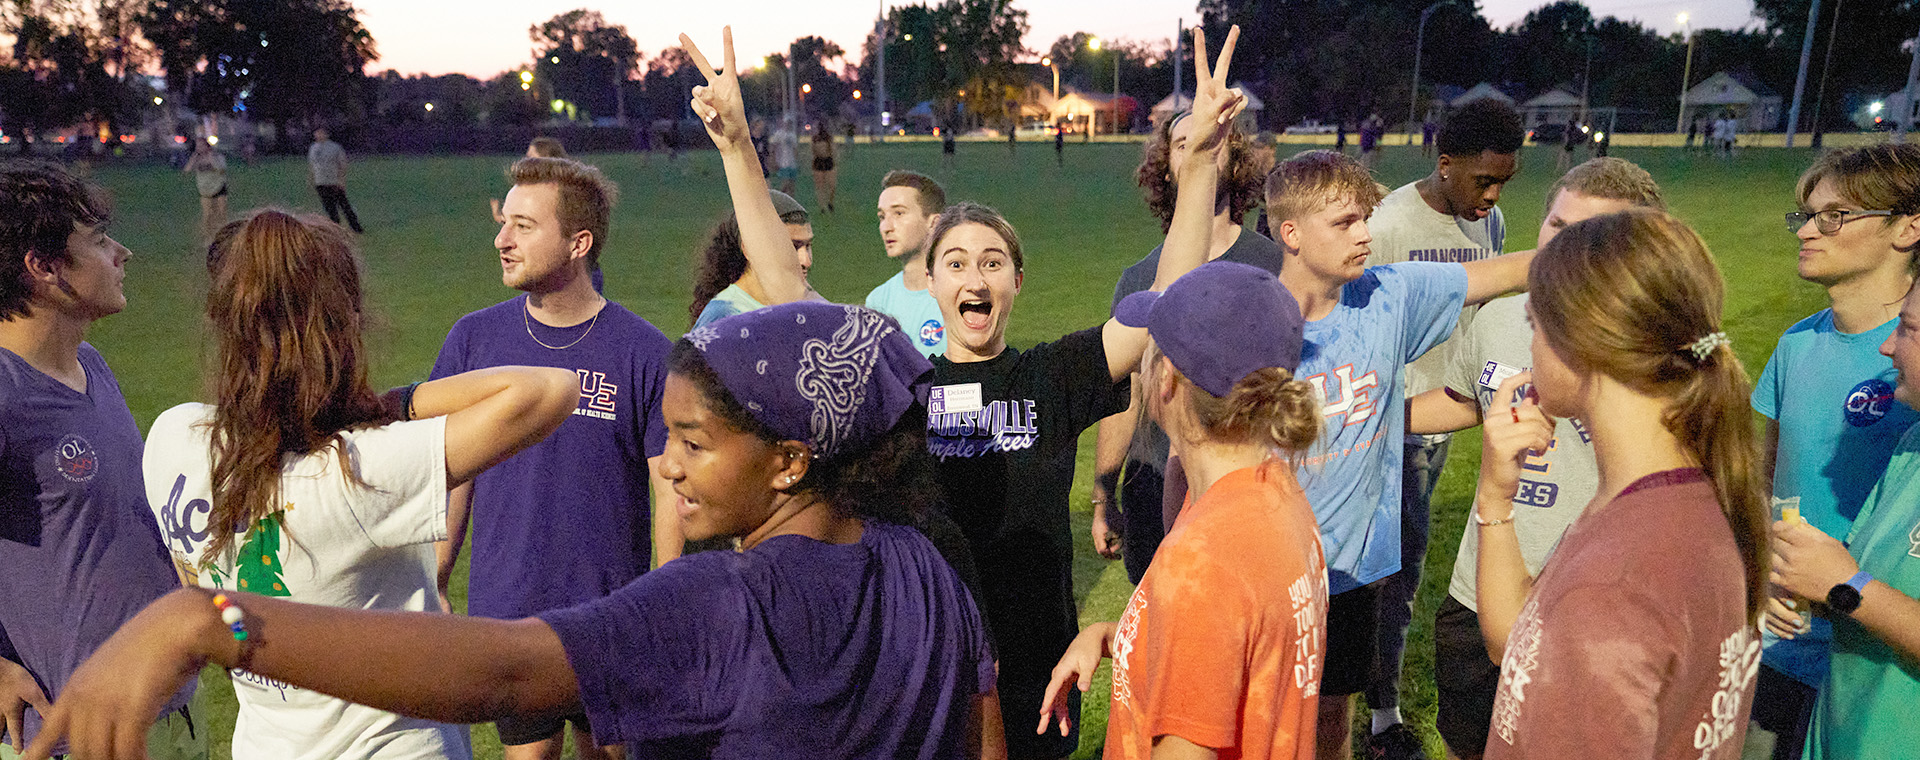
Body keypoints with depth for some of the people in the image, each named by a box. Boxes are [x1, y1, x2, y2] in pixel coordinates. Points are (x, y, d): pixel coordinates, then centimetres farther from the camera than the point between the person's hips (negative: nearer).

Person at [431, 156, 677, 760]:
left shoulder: (645, 353, -11)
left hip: (612, 616, -2)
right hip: (505, 611, 2)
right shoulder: (472, 338, -2)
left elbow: (672, 493, -7)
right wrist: (430, 590, 4)